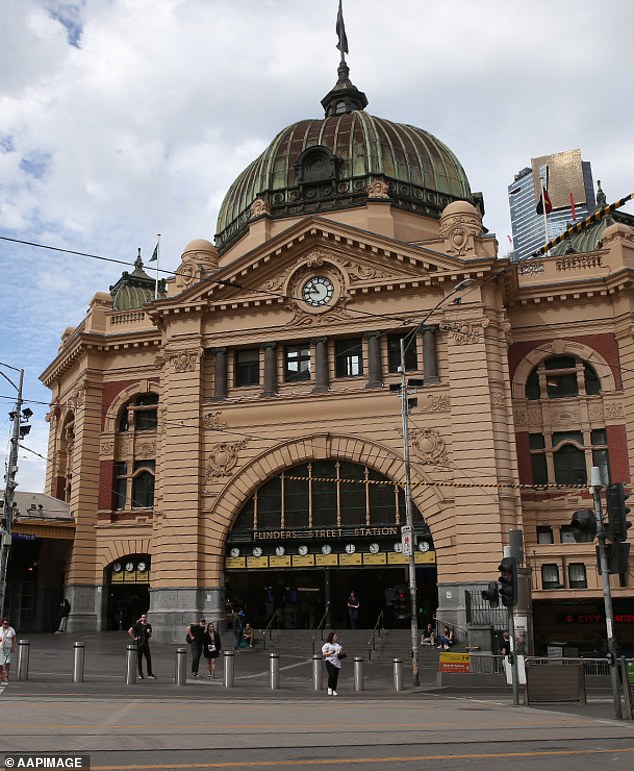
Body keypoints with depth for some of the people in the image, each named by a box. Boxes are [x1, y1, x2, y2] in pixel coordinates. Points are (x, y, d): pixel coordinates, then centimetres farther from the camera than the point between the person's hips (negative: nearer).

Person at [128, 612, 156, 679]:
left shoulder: (148, 626, 11)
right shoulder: (138, 625, -3)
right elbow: (129, 631, -9)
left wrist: (149, 632, -4)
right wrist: (134, 638, -10)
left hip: (146, 644, 4)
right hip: (139, 644, -4)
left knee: (149, 659, 2)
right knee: (139, 660, 2)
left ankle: (150, 674, 8)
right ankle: (140, 674, 11)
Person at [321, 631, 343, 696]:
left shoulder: (337, 645, 21)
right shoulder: (327, 645, 1)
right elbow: (323, 654, -3)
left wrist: (341, 651, 2)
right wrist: (330, 653, -18)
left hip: (337, 662, 6)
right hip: (329, 662, -5)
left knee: (336, 677, 0)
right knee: (331, 675, -19)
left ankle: (334, 690, 8)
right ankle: (329, 688, 0)